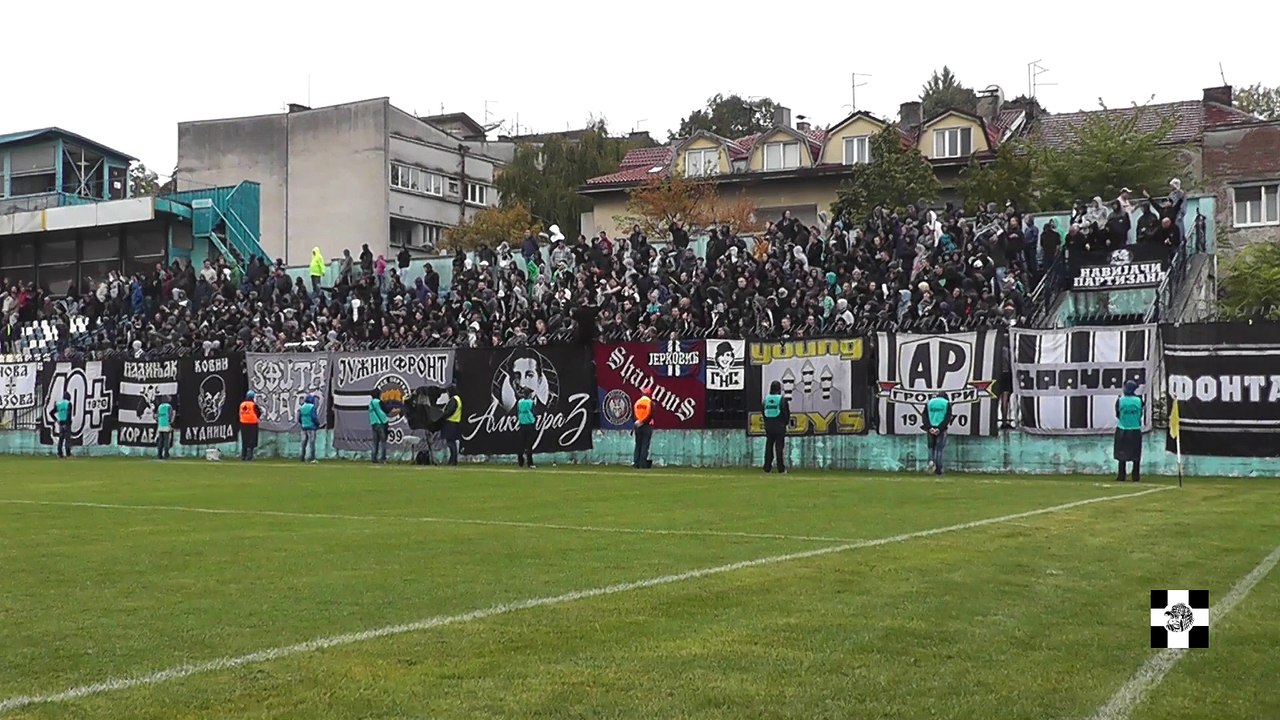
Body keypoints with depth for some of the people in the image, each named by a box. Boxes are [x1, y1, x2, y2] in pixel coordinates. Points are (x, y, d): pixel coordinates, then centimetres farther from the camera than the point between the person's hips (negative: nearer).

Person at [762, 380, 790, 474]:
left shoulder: (766, 399, 2)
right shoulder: (782, 400, -9)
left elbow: (763, 413, 8)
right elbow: (787, 413, -5)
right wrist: (785, 423, 13)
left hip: (768, 426, 3)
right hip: (780, 427, -3)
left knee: (768, 446, 8)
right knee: (779, 447, -1)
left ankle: (767, 468, 9)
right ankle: (781, 469, -1)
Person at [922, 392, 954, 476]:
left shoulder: (929, 403, 10)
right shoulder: (947, 404, 4)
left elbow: (925, 417, 0)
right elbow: (948, 418, -8)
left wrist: (929, 427, -10)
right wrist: (940, 429, -14)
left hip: (931, 429, 2)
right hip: (941, 430, -2)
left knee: (931, 446, 19)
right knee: (940, 448, 4)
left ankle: (931, 459, -6)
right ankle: (938, 468, 2)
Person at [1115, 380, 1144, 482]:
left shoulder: (1120, 400, -10)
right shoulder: (1138, 400, -8)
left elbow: (1117, 415, 1)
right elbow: (1140, 414, 5)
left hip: (1122, 431, 0)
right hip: (1136, 430, 0)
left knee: (1122, 454, 7)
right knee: (1136, 454, 9)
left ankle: (1121, 476, 5)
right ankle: (1136, 476, 8)